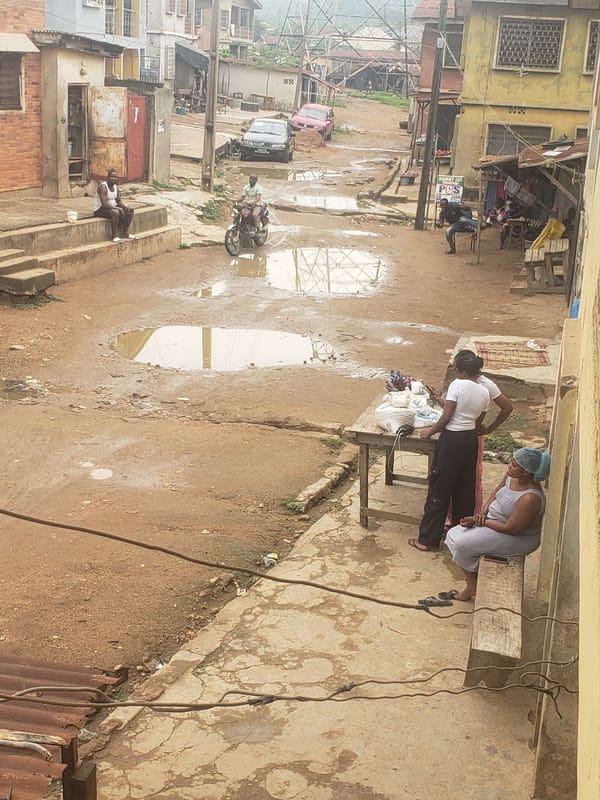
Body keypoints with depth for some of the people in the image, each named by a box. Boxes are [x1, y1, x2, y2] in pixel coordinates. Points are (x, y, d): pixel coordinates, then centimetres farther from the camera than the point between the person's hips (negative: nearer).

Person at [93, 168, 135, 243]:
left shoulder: (116, 186, 5)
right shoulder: (103, 187, -21)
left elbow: (119, 201, 7)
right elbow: (104, 204, -29)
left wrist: (125, 206, -14)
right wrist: (117, 208, -30)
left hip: (112, 207, 9)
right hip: (100, 209, -9)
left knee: (129, 211, -2)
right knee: (115, 213, -36)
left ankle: (125, 233, 0)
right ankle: (114, 236, -25)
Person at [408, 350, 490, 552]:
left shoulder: (457, 385, -13)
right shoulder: (485, 393, 5)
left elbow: (446, 417, -17)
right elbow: (478, 422, 12)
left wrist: (430, 432, -3)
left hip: (452, 439, -6)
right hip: (471, 439, 7)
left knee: (439, 488, 0)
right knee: (465, 487, 19)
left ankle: (428, 539, 5)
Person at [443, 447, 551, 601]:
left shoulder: (529, 499, -34)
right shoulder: (512, 476, -11)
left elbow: (511, 529, -29)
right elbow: (496, 492, 9)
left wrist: (479, 521, -20)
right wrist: (483, 512, -7)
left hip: (518, 538, -9)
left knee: (463, 545, -17)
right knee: (453, 535, 3)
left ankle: (472, 586, 9)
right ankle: (472, 584, 12)